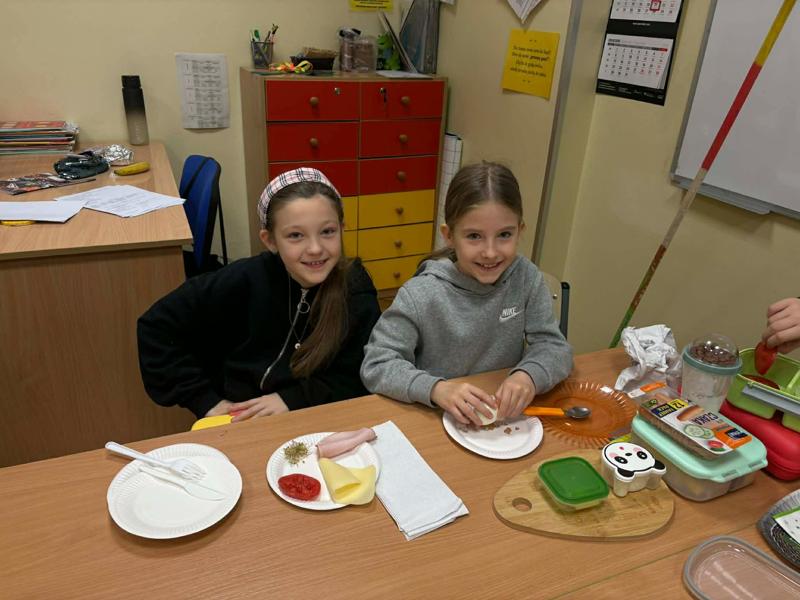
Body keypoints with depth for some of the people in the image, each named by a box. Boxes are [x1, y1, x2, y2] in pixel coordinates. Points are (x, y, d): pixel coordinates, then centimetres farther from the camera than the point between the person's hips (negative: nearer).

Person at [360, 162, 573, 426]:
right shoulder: (421, 295, -16)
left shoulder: (526, 278, -6)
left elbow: (553, 346, -3)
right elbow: (376, 366, -15)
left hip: (507, 415, 3)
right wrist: (437, 389, -31)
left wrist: (528, 376, -24)